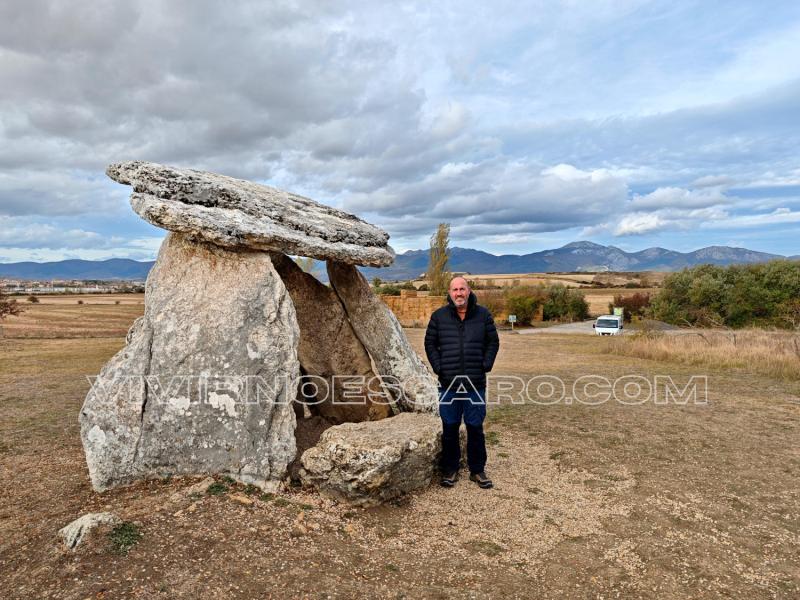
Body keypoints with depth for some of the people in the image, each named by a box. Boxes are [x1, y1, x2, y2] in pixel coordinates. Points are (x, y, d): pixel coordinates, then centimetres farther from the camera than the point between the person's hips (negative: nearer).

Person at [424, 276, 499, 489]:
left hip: (475, 383, 0)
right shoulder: (439, 316, 2)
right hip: (448, 383, 0)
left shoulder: (483, 315, 4)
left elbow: (493, 342, 9)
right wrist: (438, 367, -2)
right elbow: (430, 343, 8)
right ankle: (450, 469, 23)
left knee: (475, 427, 9)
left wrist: (486, 366, -1)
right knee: (449, 428, 8)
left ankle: (477, 470, 24)